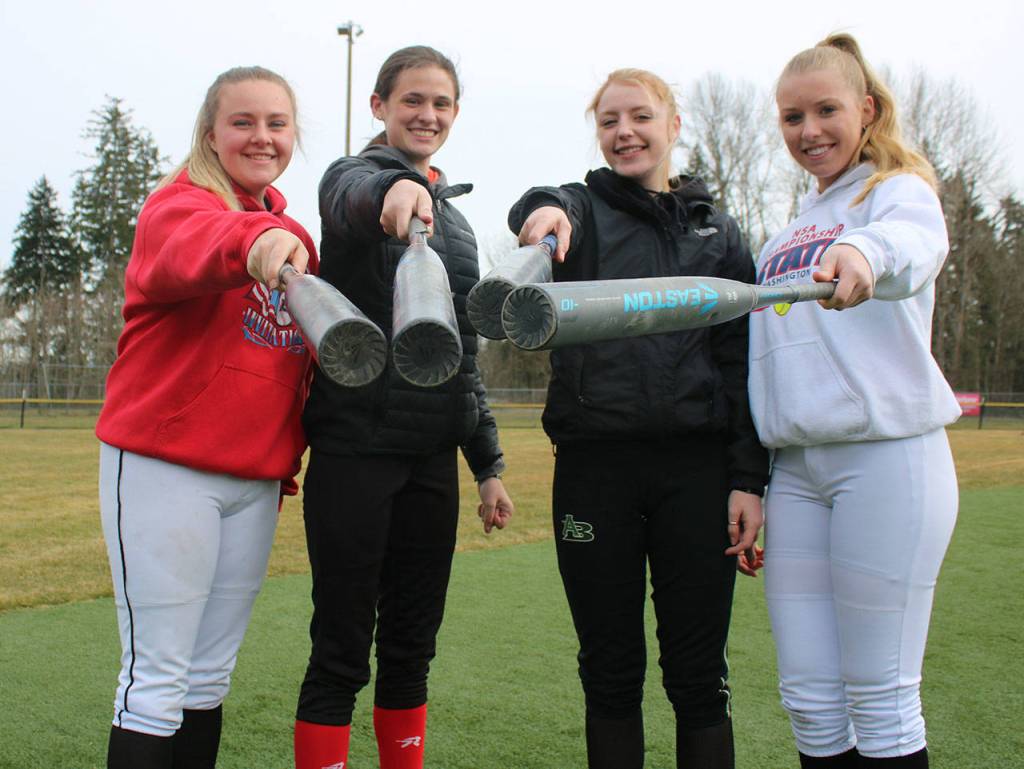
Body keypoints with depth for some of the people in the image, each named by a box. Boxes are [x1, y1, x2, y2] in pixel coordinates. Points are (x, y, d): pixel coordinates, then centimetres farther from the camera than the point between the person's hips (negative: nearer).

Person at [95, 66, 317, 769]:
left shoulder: (287, 233, 14)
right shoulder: (179, 201, -7)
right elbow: (187, 246, -34)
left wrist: (287, 460, 15)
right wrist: (250, 240, -55)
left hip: (254, 480, 7)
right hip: (167, 466, -7)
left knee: (211, 677, 15)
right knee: (157, 678, -2)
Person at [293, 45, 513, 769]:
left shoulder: (454, 215, 18)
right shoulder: (354, 175, 0)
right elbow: (352, 198, -28)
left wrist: (488, 463, 15)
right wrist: (397, 188, -52)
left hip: (432, 457, 6)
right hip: (355, 446, -6)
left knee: (412, 647, 12)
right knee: (342, 651, -2)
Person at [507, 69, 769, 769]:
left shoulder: (717, 231, 12)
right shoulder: (581, 210, 8)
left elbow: (743, 360, 8)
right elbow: (540, 211, -18)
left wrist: (750, 479, -1)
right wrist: (545, 211, -43)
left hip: (697, 467, 1)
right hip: (595, 466, 0)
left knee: (700, 676, 5)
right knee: (610, 670, 9)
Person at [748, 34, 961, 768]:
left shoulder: (900, 190, 3)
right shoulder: (791, 231, 22)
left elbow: (914, 242, -22)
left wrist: (865, 254, -47)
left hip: (886, 454, -6)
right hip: (796, 466, 6)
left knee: (880, 700, -2)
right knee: (809, 699, 6)